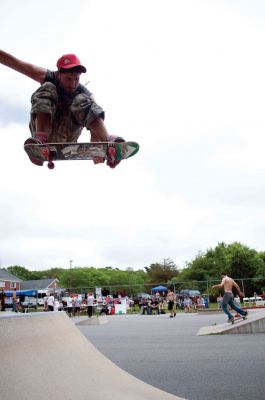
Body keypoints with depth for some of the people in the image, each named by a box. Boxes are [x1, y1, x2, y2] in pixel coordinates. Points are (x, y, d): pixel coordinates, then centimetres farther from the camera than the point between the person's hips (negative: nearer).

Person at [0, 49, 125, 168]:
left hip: (64, 140, 0)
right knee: (47, 88, -20)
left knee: (82, 101, -23)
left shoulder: (85, 94, -12)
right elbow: (14, 62, -12)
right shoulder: (48, 77, -8)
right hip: (42, 128, 1)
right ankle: (40, 138, -39)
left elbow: (96, 123, -26)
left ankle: (107, 140, -45)